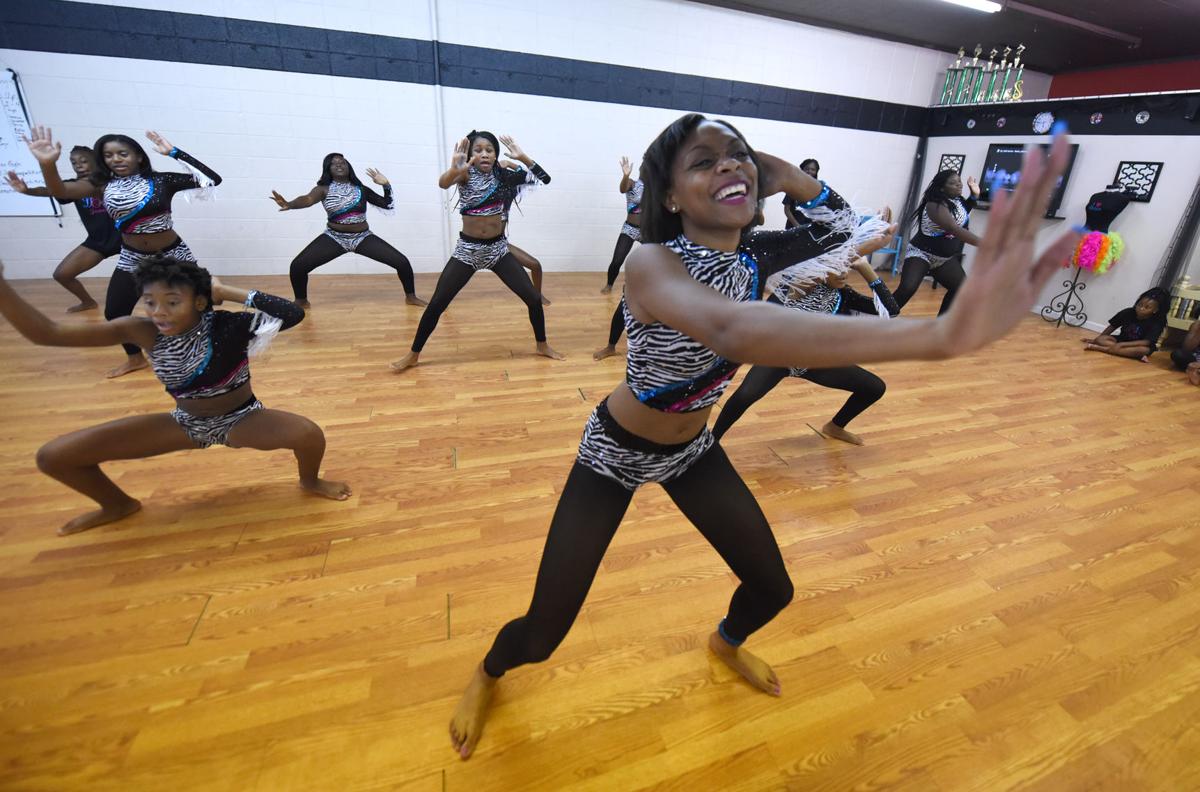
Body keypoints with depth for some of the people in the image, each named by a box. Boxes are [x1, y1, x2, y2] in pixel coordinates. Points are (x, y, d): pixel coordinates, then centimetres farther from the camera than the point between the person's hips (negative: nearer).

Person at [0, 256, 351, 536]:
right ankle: (118, 505, 31)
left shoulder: (229, 325, -24)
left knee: (309, 434, -34)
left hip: (243, 419, -4)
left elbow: (293, 314, -40)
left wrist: (229, 292, -33)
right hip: (186, 423, 4)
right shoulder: (143, 332, -14)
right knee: (54, 456, -1)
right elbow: (45, 333, -13)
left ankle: (310, 482, 4)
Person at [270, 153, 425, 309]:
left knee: (402, 262, -14)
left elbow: (387, 204, 9)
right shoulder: (323, 189, -3)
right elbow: (308, 199, -23)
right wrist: (289, 204, -44)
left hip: (363, 238, 1)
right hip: (334, 238, 0)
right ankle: (301, 301, 15)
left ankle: (410, 297, 9)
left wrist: (386, 185, -8)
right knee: (297, 266, -12)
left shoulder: (361, 189, 3)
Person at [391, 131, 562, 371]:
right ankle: (413, 354, 16)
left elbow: (545, 178, -3)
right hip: (467, 249, -2)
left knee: (534, 298, -3)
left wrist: (523, 157, -17)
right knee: (436, 303, -1)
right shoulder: (466, 174, -8)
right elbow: (443, 183, -31)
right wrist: (454, 168, -52)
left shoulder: (503, 176, 0)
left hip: (498, 249, 2)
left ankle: (542, 345, 20)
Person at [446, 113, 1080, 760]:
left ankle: (726, 643, 52)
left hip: (692, 448, 6)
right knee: (542, 636, 0)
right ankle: (486, 674, 41)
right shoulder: (652, 264, -31)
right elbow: (732, 330, -53)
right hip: (616, 452, -5)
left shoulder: (758, 257, -9)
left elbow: (860, 236, 4)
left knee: (774, 589, 12)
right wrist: (941, 334, -64)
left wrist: (791, 179, -13)